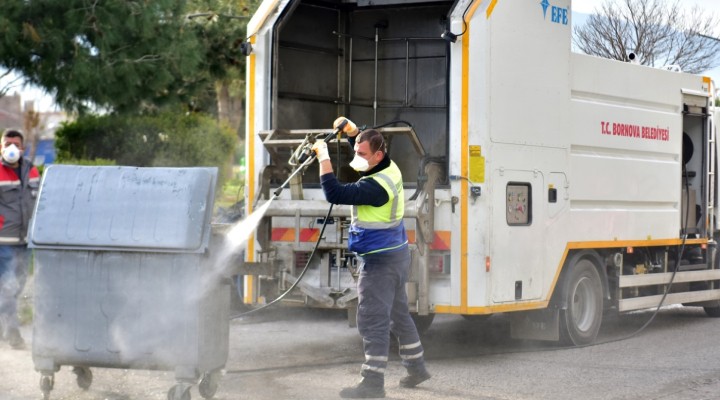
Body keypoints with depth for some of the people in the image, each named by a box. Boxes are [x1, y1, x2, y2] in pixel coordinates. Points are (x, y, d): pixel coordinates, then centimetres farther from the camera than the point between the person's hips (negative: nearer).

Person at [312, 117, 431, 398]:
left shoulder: (376, 186, -26)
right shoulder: (390, 169, 4)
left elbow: (334, 194, -32)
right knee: (398, 314, 20)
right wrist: (351, 131, 8)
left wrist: (324, 158, -24)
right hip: (396, 254, 11)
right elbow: (363, 153, 25)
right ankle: (416, 368, 31)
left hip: (380, 261, -11)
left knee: (372, 321, -7)